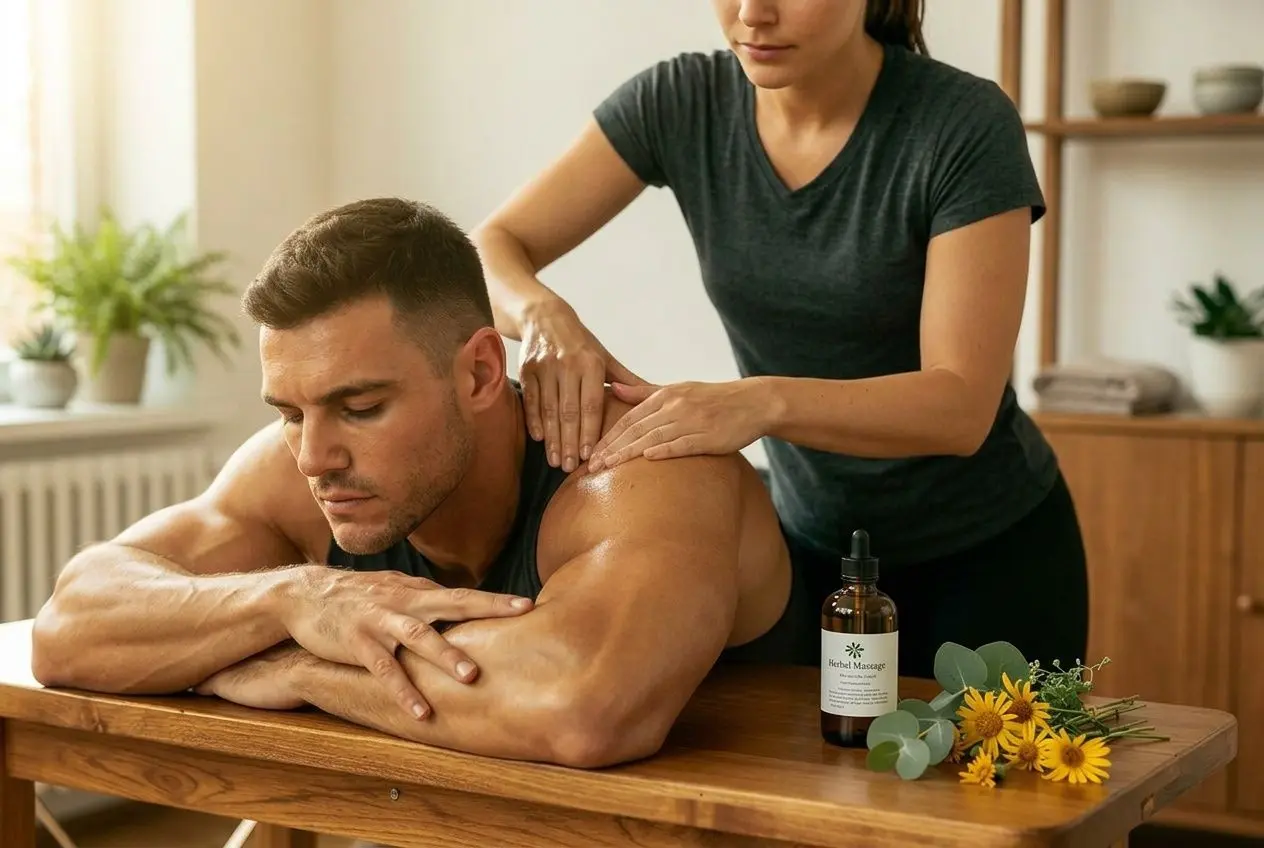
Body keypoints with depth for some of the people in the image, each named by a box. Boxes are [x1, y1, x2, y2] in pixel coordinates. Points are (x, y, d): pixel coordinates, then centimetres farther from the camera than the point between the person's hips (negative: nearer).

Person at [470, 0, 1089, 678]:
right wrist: (541, 312, -32)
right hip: (813, 545, 3)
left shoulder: (965, 126, -22)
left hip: (986, 554, -3)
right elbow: (488, 252, -9)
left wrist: (764, 402, -43)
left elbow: (963, 403, -26)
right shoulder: (679, 103, -11)